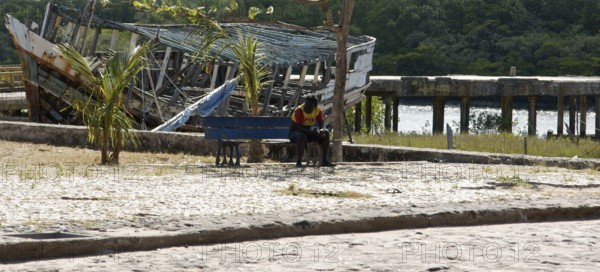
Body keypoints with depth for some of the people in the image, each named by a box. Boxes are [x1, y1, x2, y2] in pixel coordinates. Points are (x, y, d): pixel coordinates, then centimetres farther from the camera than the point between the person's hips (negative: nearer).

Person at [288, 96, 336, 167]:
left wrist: (321, 130, -31)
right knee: (302, 136, -39)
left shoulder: (318, 110, -7)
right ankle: (298, 162, -34)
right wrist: (312, 131, -43)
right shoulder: (299, 110, -24)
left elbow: (321, 125, -7)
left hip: (308, 132, 6)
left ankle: (324, 160, -12)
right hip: (295, 132, -6)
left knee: (326, 133, -13)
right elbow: (299, 127, -30)